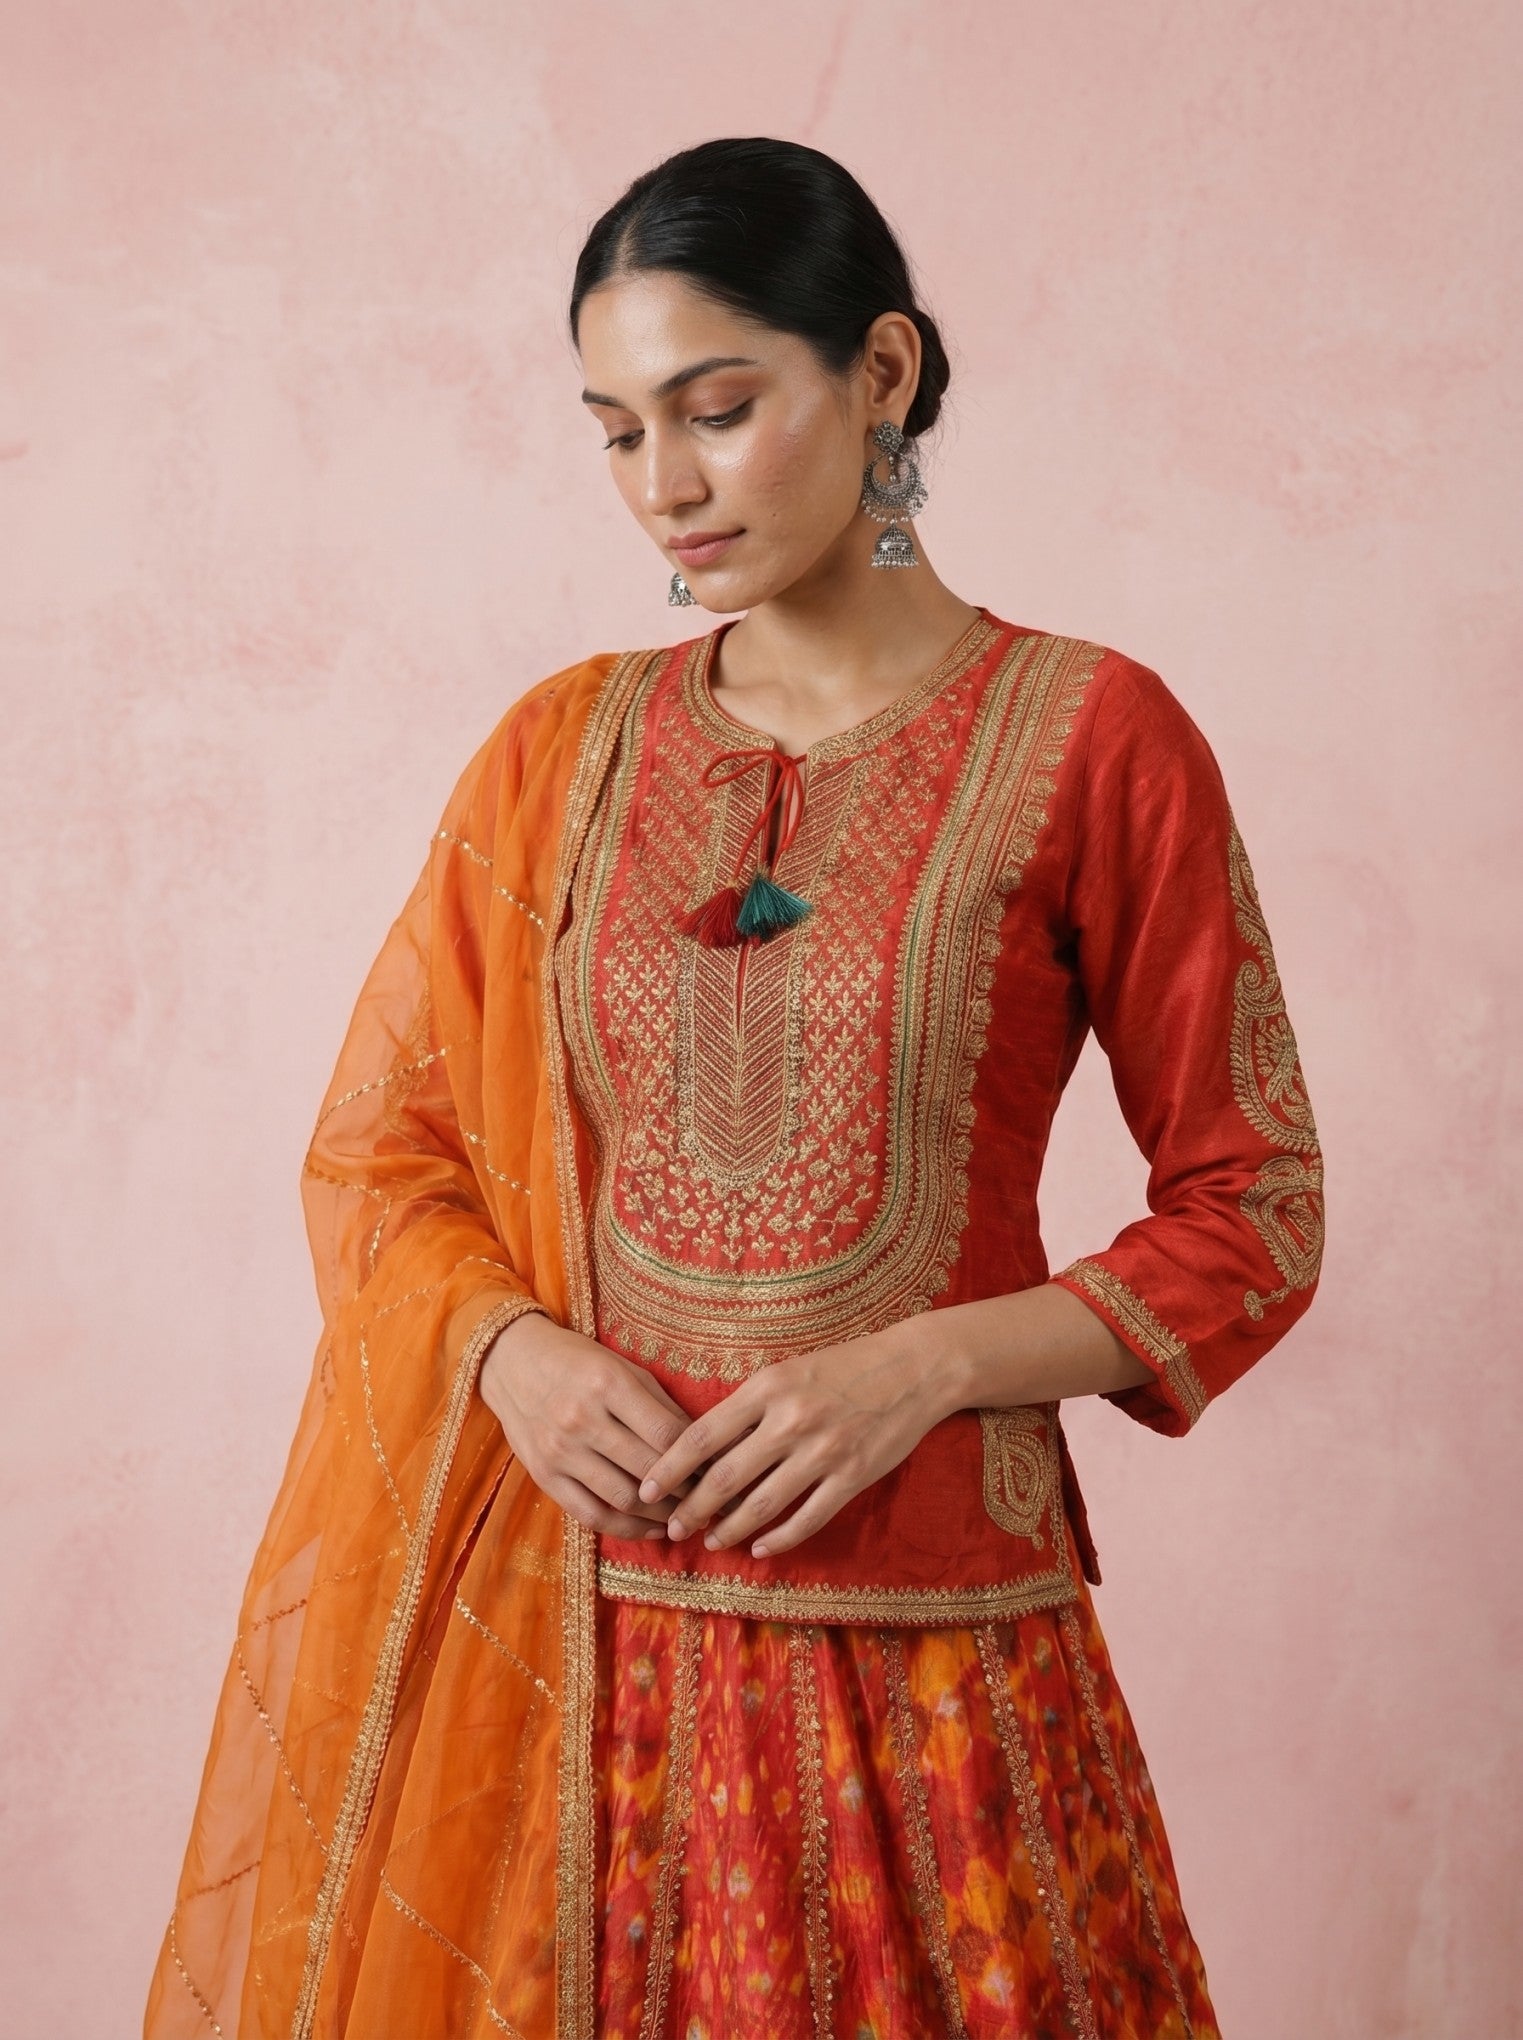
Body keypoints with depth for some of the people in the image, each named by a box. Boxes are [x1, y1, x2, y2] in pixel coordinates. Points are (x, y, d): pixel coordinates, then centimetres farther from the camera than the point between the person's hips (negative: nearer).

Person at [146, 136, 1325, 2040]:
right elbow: (375, 1149, 9)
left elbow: (1249, 1218, -2)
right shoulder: (560, 747, 5)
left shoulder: (1090, 738, -5)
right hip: (558, 1613, 3)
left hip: (919, 1629, -2)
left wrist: (923, 1363, -15)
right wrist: (512, 1352, -10)